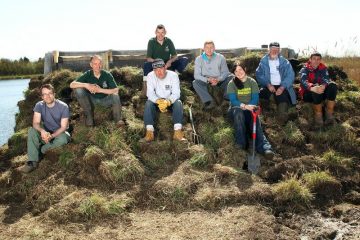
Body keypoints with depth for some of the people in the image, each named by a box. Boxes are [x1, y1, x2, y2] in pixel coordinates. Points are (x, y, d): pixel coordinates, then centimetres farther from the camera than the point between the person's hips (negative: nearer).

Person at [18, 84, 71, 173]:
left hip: (60, 133, -3)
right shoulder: (39, 105, -7)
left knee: (62, 138, -37)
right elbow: (36, 123, -17)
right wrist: (42, 131, -40)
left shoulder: (63, 107, -17)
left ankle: (41, 150, -13)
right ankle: (33, 161, -29)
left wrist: (51, 136, -33)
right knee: (32, 130, -23)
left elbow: (63, 127, -17)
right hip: (46, 133, 3)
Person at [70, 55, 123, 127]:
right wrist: (86, 85, -38)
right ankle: (89, 115, -8)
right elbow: (72, 85, -22)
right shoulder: (87, 75, -15)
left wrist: (100, 90, -34)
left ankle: (118, 118, -5)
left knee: (115, 95, -33)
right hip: (92, 99, 1)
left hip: (104, 99, -1)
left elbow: (116, 90, -25)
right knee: (78, 90, -26)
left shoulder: (107, 75, -17)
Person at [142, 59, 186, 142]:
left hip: (171, 100, -1)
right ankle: (149, 132, -38)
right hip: (156, 101, 1)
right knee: (148, 104, -29)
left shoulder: (173, 75, -15)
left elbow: (176, 93, -21)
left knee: (178, 103, -31)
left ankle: (178, 132, -42)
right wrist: (159, 101, -40)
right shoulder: (150, 76, -12)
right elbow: (150, 93, -19)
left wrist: (168, 102, -42)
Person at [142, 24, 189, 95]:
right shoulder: (151, 41, -9)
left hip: (167, 65, 2)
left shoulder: (168, 41, -4)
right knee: (146, 64, -37)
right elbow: (148, 58, -13)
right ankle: (145, 83, -22)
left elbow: (175, 56, -4)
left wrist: (170, 61, -27)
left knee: (185, 60, -18)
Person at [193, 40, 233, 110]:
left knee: (231, 77, -23)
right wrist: (208, 80, -26)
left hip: (219, 81, 1)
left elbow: (225, 72, -3)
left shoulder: (220, 57, -1)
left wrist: (218, 79, -25)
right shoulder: (199, 59, -3)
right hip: (205, 82, -1)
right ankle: (209, 101, -42)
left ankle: (228, 98, -27)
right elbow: (196, 75, -10)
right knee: (195, 82, -30)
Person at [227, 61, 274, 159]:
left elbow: (255, 98, 0)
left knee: (255, 120, -33)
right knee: (238, 111, -38)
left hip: (249, 110, 1)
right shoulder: (231, 83, 2)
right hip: (236, 110, -1)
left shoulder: (252, 82, 7)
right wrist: (244, 106, -27)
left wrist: (249, 107, -21)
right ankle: (242, 144, -39)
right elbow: (233, 100, -9)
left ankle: (264, 147, -54)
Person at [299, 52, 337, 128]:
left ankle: (329, 114, -24)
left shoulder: (323, 68, 1)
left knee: (332, 85, -24)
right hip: (308, 93, -3)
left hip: (320, 93, 4)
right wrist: (312, 88, -50)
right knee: (316, 90, -36)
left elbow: (326, 80, -17)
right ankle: (318, 116, -27)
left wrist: (323, 86, -42)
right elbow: (303, 81, -28)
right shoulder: (305, 69, -9)